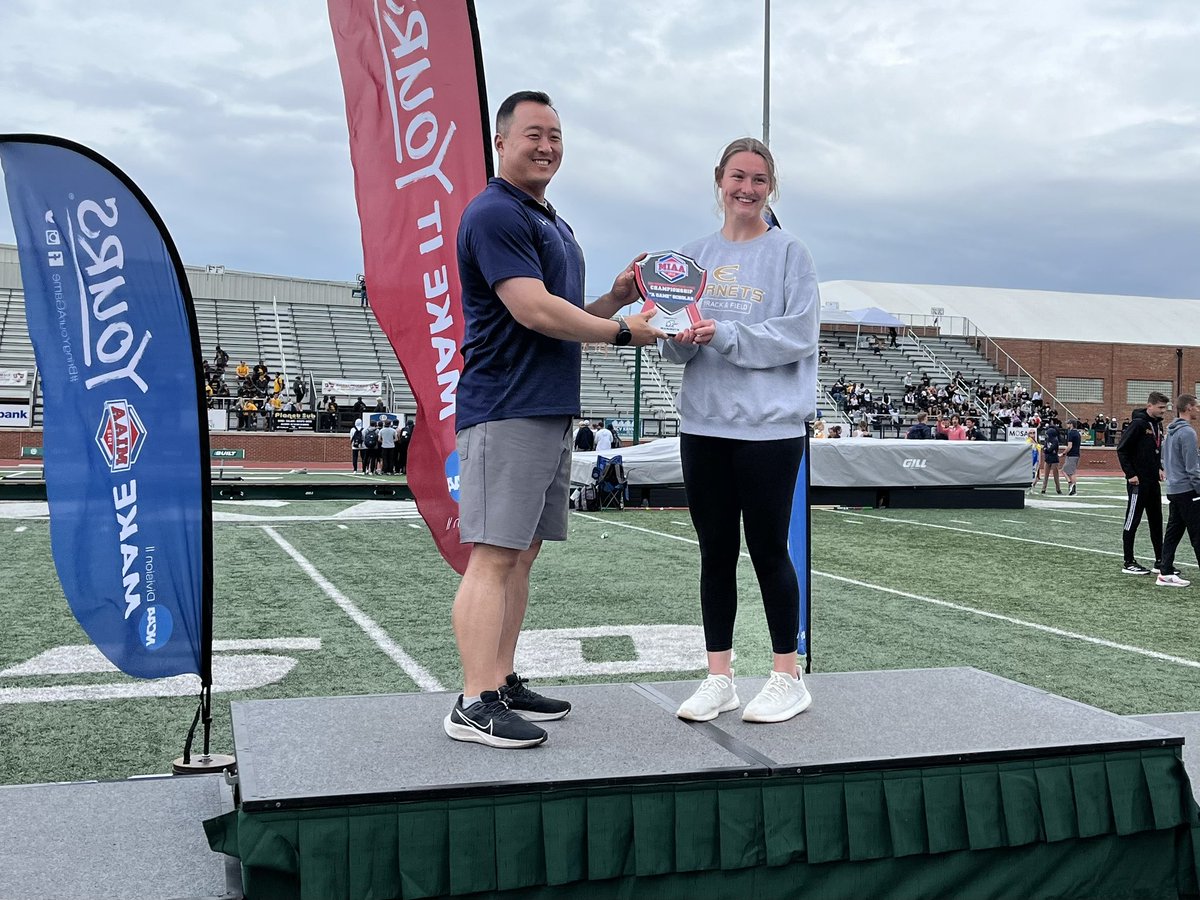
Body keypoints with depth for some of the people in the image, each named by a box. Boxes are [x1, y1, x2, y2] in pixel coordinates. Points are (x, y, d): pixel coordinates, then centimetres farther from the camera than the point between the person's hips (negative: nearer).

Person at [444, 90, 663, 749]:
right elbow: (534, 311, -18)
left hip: (552, 412, 10)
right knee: (493, 556, -10)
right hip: (505, 414, -10)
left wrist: (617, 296, 9)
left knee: (522, 554, 11)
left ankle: (503, 684, 18)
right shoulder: (495, 214, -9)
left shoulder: (554, 225, 23)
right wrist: (623, 331, -8)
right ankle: (475, 704, -7)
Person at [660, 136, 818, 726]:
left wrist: (723, 334, -20)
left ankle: (787, 678, 15)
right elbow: (671, 344, 10)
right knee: (716, 554, 9)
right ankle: (718, 678, 19)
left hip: (770, 427, -4)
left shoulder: (789, 253, -1)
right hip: (703, 425, 4)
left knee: (768, 550, 2)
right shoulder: (694, 255, 12)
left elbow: (797, 335, -11)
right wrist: (682, 338, -13)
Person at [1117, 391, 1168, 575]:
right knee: (1132, 520, -1)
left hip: (1153, 481, 9)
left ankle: (1160, 562, 19)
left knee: (1156, 520, 12)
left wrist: (1159, 468, 10)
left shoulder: (1158, 424, 11)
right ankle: (1129, 563, 5)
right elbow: (1122, 449, -15)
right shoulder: (1138, 423, -14)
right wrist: (1130, 474, -17)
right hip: (1138, 481, -9)